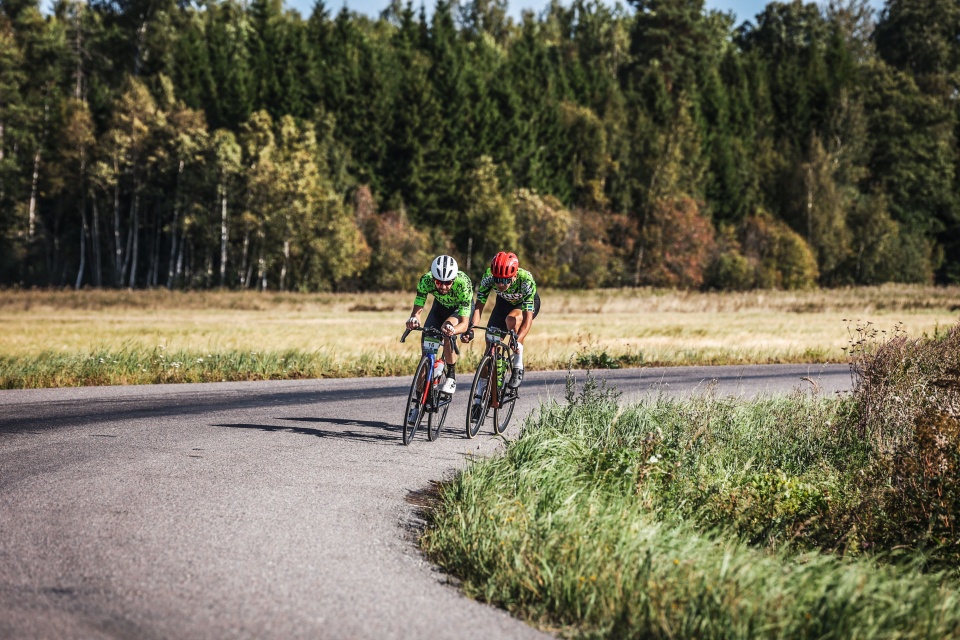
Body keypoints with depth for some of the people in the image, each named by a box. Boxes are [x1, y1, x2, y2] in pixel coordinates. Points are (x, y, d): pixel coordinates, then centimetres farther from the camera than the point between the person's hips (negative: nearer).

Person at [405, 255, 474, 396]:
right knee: (425, 341, -15)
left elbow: (464, 323, -41)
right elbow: (417, 310, -28)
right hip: (440, 306, 4)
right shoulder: (425, 281, -33)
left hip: (461, 309, -4)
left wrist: (452, 330, -63)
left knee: (447, 328, -33)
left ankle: (451, 377, -18)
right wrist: (413, 319, -52)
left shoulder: (463, 283, -40)